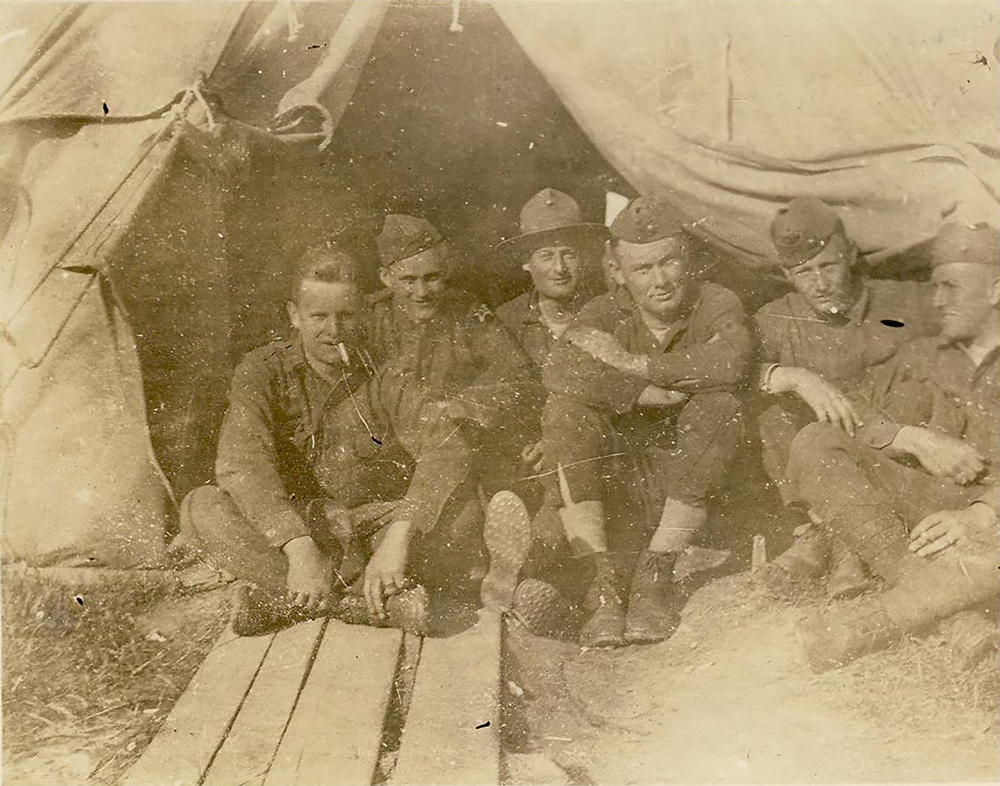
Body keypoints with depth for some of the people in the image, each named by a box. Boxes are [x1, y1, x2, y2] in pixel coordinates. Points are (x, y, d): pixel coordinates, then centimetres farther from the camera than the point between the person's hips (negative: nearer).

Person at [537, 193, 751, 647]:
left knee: (718, 406, -27)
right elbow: (559, 372, -21)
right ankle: (599, 581, -25)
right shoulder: (604, 315, 0)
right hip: (617, 485, 1)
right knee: (565, 411, -22)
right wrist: (645, 393, -25)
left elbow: (730, 360, -28)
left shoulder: (716, 305, -3)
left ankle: (656, 572, -20)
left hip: (693, 487, 0)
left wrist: (628, 364, -22)